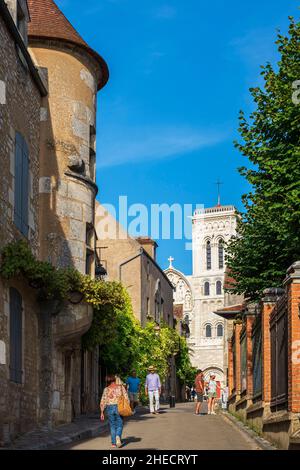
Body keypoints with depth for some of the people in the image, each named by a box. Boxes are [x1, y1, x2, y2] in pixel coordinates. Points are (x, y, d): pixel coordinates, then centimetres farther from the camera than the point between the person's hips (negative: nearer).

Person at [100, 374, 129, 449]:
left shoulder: (106, 389, -2)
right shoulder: (121, 387, 0)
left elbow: (103, 401, -4)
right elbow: (126, 398, -2)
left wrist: (102, 412, 2)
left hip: (109, 408, 1)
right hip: (119, 408, -1)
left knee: (112, 426, 13)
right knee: (119, 425, 10)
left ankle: (113, 443, 13)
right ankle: (118, 436, -18)